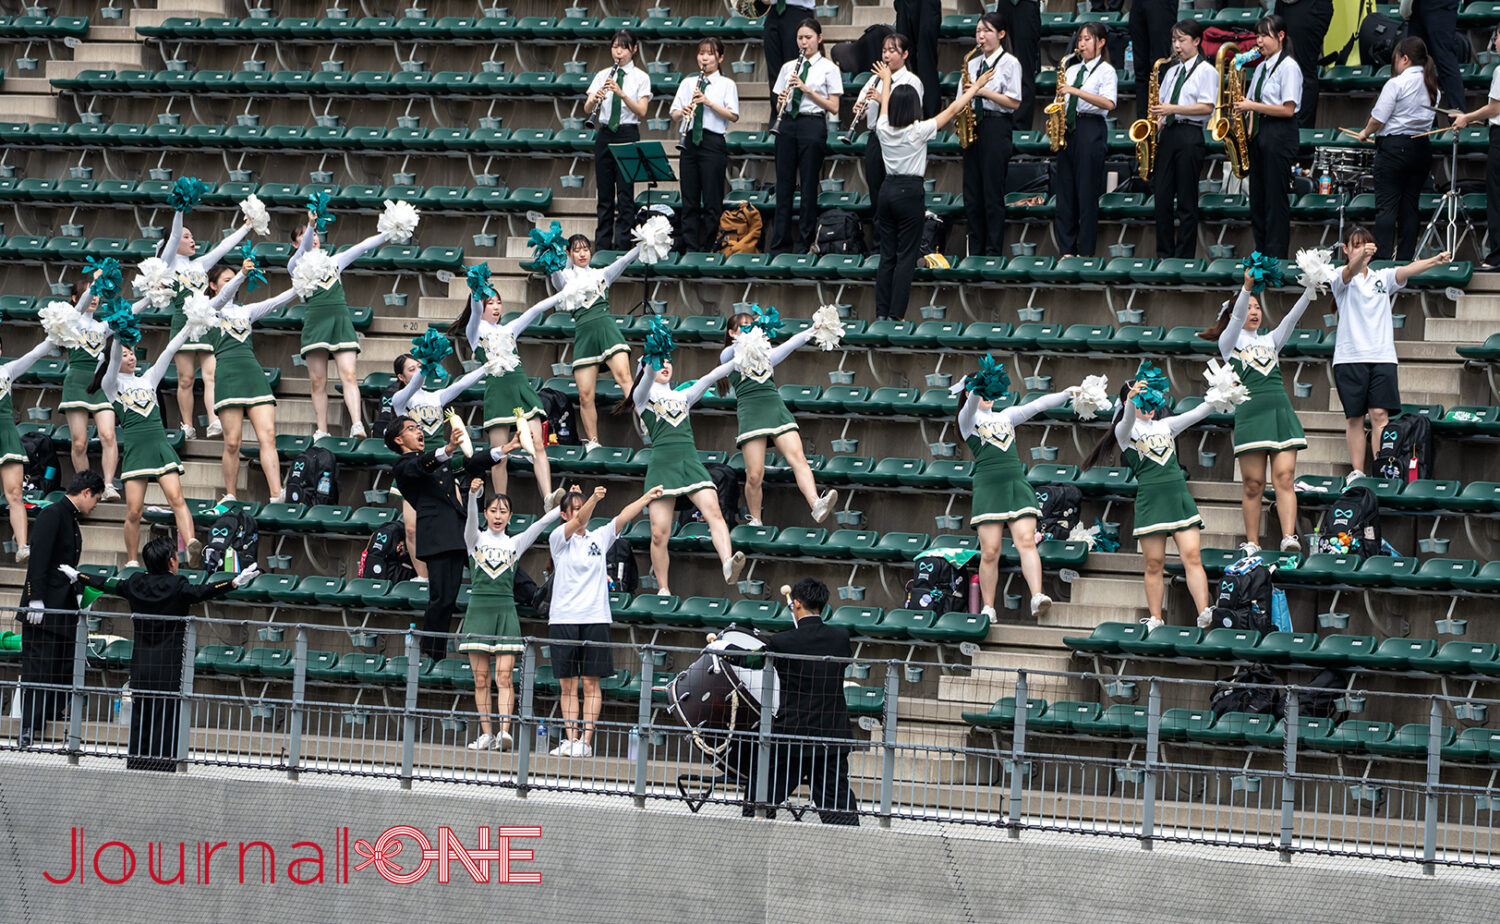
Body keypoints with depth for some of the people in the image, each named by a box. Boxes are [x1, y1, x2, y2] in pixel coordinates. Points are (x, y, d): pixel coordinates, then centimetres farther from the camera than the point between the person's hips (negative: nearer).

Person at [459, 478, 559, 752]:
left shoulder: (515, 544, 13)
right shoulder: (476, 539, 8)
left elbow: (542, 523, 4)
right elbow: (471, 518, -11)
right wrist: (473, 494, -29)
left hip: (505, 611, 0)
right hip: (478, 609, 0)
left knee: (503, 676, -10)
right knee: (481, 678, 0)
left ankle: (504, 731, -21)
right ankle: (486, 734, 3)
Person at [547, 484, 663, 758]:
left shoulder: (599, 538, 13)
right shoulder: (559, 539, 3)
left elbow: (623, 517, 3)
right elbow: (576, 523, -15)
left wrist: (647, 498, -8)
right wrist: (594, 499, -31)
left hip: (595, 619, 1)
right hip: (563, 619, -1)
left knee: (591, 683, -3)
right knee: (568, 685, 2)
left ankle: (586, 741, -5)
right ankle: (570, 740, 5)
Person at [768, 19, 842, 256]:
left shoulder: (828, 68, 1)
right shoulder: (788, 67, 13)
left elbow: (833, 107, -5)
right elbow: (777, 102, 14)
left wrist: (806, 89, -14)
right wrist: (781, 100, -10)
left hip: (812, 124, -4)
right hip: (787, 124, 4)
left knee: (808, 185, -1)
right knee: (784, 185, 3)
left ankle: (805, 243, 6)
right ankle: (780, 245, 6)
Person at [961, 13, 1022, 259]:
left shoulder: (1009, 63, -3)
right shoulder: (973, 64, 15)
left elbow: (1014, 102, -9)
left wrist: (984, 91, -15)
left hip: (996, 127, -6)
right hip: (973, 128, 6)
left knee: (993, 193, -6)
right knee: (971, 194, 5)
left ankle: (994, 251, -2)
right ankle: (975, 251, 10)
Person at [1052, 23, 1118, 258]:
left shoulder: (1106, 70, -1)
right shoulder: (1072, 70, 18)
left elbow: (1108, 104, -16)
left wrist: (1076, 91, -21)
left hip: (1090, 130, -7)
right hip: (1067, 131, 7)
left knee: (1087, 192, -6)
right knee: (1064, 190, 3)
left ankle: (1085, 251, -2)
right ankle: (1066, 249, 6)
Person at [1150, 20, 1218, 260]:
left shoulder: (1206, 71, -1)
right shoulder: (1172, 72, 19)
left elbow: (1207, 107, -12)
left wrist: (1173, 109, -18)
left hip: (1190, 135, -6)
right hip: (1167, 134, 7)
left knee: (1186, 201, -3)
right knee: (1162, 197, 3)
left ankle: (1184, 256, 0)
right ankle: (1164, 255, 8)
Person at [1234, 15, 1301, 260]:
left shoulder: (1288, 68, -9)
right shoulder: (1261, 67, 16)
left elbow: (1288, 109, -16)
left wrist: (1252, 106, -17)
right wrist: (1249, 130, 4)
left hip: (1280, 136, -9)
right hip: (1259, 135, 9)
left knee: (1275, 198, -6)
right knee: (1257, 196, 8)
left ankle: (1276, 256, -3)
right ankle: (1261, 254, 13)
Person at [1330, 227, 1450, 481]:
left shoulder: (1382, 277, 13)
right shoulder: (1341, 278, 4)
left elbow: (1407, 270, -4)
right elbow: (1350, 272, -20)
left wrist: (1435, 260, -25)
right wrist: (1361, 256, -44)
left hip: (1381, 355, 2)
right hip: (1349, 356, -2)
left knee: (1380, 414, -8)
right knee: (1354, 417, 1)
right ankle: (1357, 472, 7)